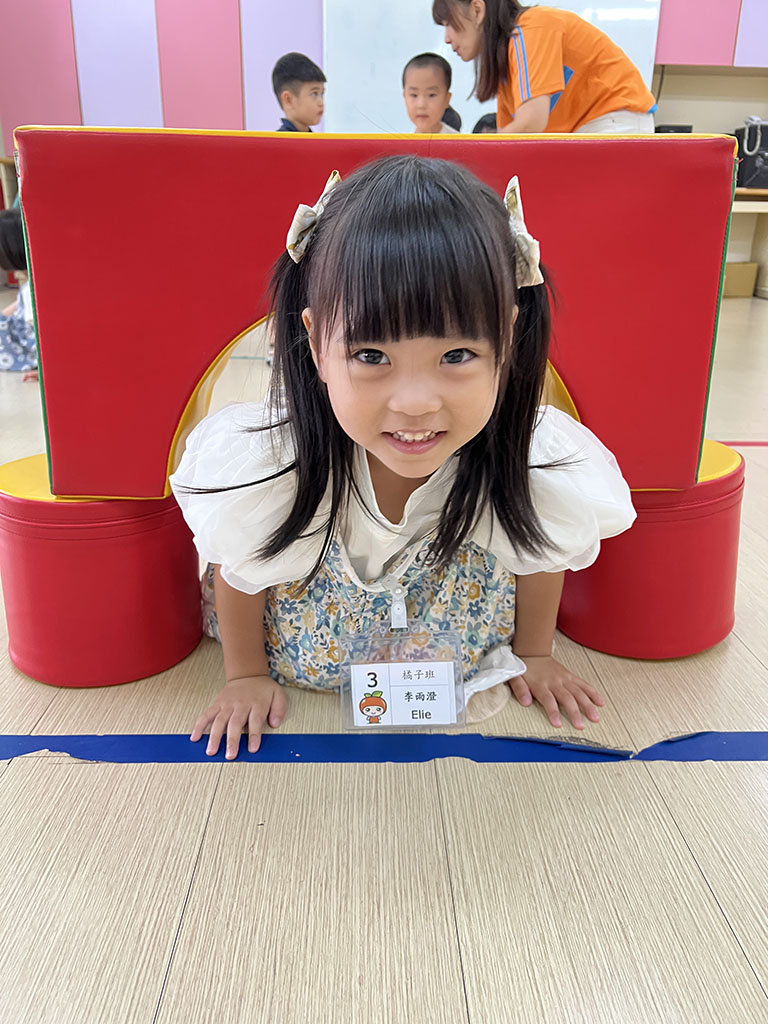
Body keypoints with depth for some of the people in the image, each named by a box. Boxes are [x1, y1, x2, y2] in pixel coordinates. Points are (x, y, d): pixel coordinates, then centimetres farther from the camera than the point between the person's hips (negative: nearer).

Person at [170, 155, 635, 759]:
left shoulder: (533, 462, -35)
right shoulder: (261, 469, -39)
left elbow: (539, 552, -10)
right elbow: (238, 572, -16)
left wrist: (534, 654, 6)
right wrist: (247, 675, -1)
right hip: (320, 587, 0)